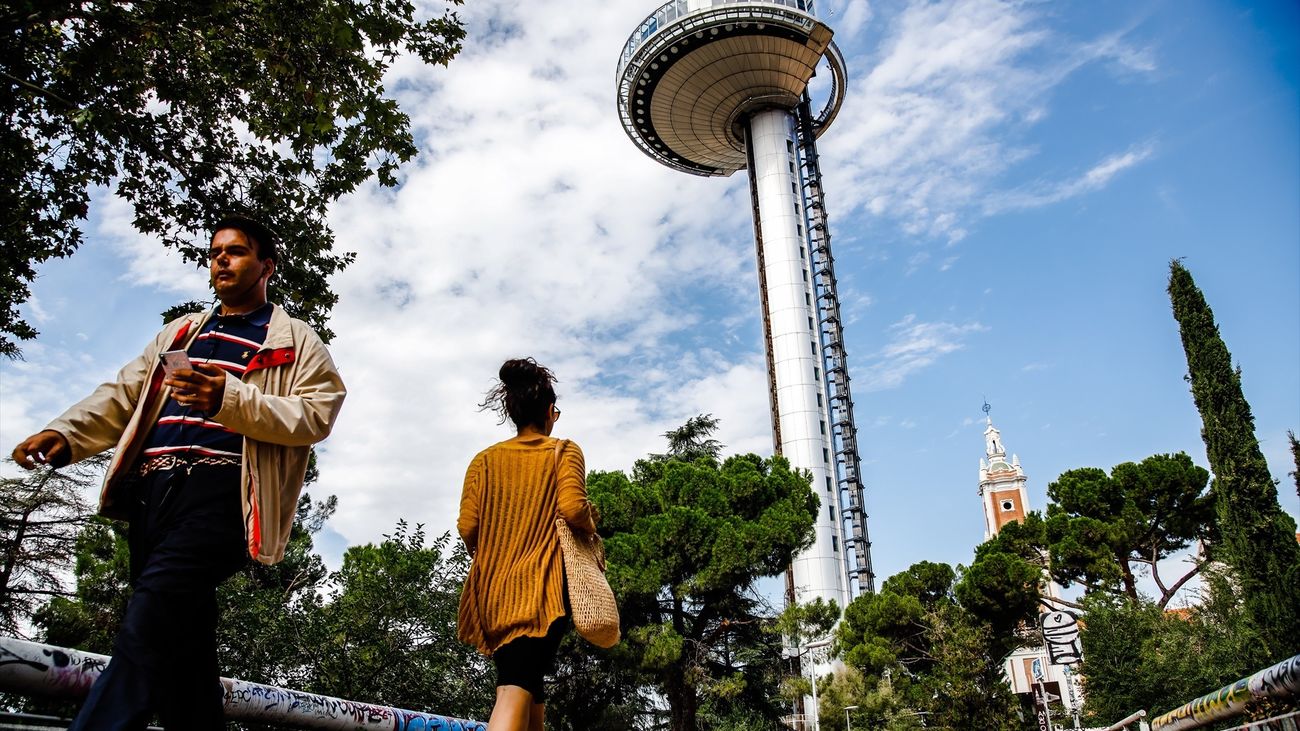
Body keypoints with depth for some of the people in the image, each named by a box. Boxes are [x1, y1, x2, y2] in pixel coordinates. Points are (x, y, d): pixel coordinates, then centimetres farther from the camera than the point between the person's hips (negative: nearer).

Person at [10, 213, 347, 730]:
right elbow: (123, 397, 21)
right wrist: (65, 434, 1)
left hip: (219, 489, -6)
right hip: (152, 489, 6)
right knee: (182, 643, 5)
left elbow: (316, 415, -3)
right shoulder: (179, 333, 30)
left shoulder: (295, 341, 12)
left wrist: (231, 399, -17)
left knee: (148, 630, -23)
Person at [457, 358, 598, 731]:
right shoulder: (564, 451, 1)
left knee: (529, 690, 18)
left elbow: (467, 526, 2)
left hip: (492, 590, 5)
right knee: (518, 690, -12)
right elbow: (573, 508, -14)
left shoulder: (484, 460, 10)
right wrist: (591, 523, 7)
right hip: (542, 585, -4)